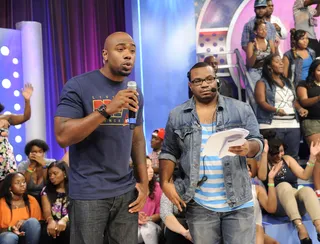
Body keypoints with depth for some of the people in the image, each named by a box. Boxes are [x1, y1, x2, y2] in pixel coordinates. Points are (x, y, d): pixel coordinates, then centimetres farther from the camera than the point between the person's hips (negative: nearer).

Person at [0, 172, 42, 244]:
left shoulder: (32, 200, 0)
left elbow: (38, 222, 3)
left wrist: (26, 223, -17)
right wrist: (10, 229, -24)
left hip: (27, 235, 3)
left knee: (33, 221, -27)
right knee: (10, 237, -37)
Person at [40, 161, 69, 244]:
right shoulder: (46, 190, 15)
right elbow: (46, 210, -1)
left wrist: (64, 220, -33)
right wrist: (51, 221, -27)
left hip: (69, 225, -1)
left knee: (67, 227, -36)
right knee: (48, 231, -34)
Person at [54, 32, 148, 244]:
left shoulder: (134, 93, 8)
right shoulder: (78, 86, -10)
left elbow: (138, 139, 12)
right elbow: (62, 136, -18)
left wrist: (144, 182, 5)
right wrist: (107, 109, -25)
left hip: (126, 191, 5)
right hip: (89, 193, -5)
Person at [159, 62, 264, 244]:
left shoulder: (241, 109, 1)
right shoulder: (177, 116, 5)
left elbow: (258, 143, -2)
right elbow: (169, 152, 8)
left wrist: (248, 148, -25)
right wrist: (165, 183, -3)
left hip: (238, 202, -1)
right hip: (199, 204, 1)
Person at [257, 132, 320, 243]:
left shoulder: (287, 159, 14)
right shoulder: (262, 163, 4)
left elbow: (304, 175, 4)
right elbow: (262, 177, -19)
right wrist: (264, 153, -24)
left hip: (295, 201, 3)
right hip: (275, 203, -3)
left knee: (307, 190, -30)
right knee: (284, 185, -35)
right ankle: (300, 228, -55)